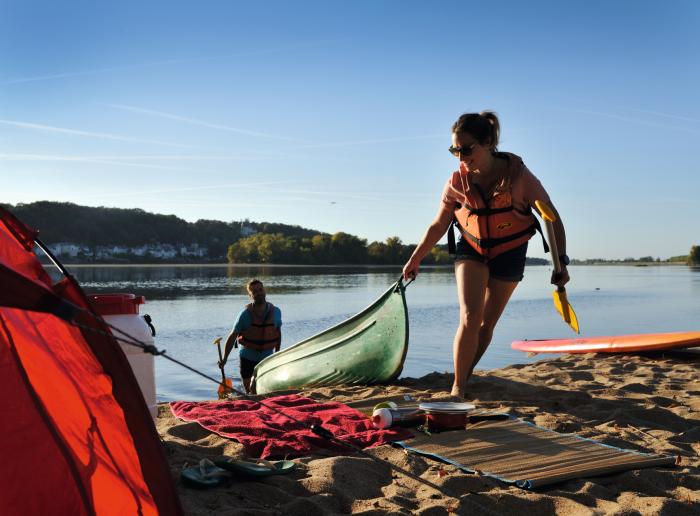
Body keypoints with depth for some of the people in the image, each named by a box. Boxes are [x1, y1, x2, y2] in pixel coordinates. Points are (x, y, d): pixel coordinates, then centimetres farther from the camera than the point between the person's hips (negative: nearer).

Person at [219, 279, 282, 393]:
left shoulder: (275, 312, -7)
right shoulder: (245, 314, -16)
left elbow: (278, 334, 7)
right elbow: (232, 336, -10)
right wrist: (224, 359, -7)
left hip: (267, 358, 2)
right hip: (247, 358, -2)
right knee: (249, 391, 7)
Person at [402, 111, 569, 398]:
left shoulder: (518, 176, -24)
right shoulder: (458, 181, -17)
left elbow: (552, 218, -15)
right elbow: (438, 226, -3)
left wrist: (560, 262, -22)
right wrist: (414, 261, 4)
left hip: (509, 254, 0)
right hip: (471, 250, 0)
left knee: (488, 323, 8)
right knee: (469, 318, -17)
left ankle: (465, 376, 26)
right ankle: (457, 387, -7)